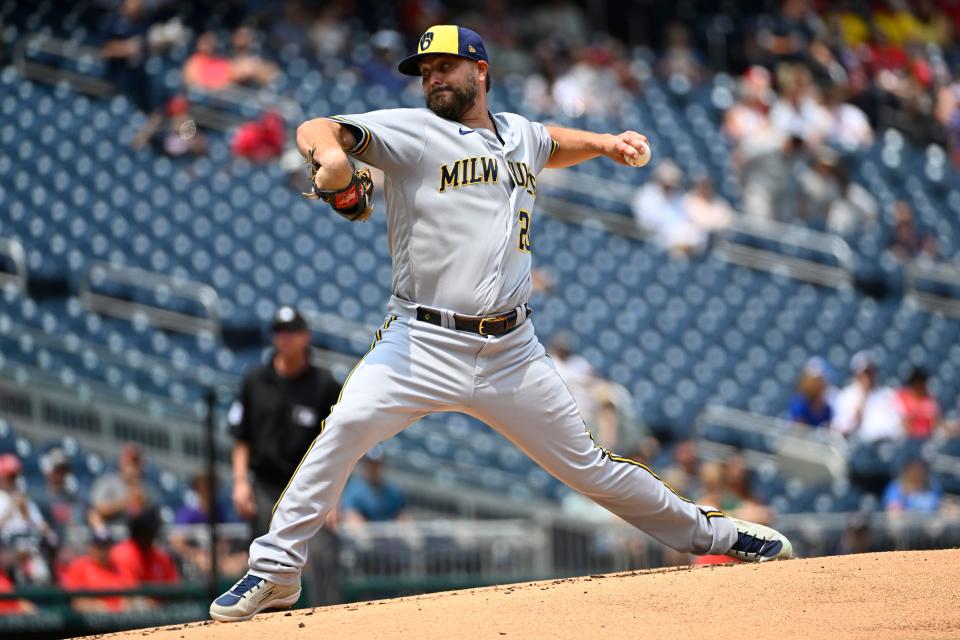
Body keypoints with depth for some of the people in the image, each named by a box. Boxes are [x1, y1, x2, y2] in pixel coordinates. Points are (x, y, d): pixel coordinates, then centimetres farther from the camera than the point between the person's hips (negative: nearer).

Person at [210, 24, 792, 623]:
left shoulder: (519, 134, 14)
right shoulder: (412, 131, -2)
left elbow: (551, 144, 41)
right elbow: (318, 129, -17)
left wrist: (604, 143, 24)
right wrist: (330, 153, -39)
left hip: (512, 353, 4)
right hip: (423, 342, -3)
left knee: (587, 464, 10)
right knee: (347, 425, -27)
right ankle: (276, 571, -17)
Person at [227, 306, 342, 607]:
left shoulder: (325, 385, -1)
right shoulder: (255, 381, 5)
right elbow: (241, 437, 10)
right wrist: (240, 481, 0)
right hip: (266, 487, 2)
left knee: (323, 556, -15)